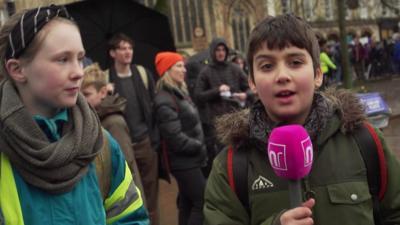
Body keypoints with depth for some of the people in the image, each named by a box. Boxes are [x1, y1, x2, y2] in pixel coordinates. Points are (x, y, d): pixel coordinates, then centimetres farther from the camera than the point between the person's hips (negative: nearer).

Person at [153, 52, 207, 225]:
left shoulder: (180, 92, 13)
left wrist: (200, 147, 5)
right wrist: (199, 147, -12)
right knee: (203, 202, -7)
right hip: (184, 161, -9)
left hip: (189, 159, 9)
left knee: (187, 204, 14)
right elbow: (175, 138, -24)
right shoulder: (165, 101, -18)